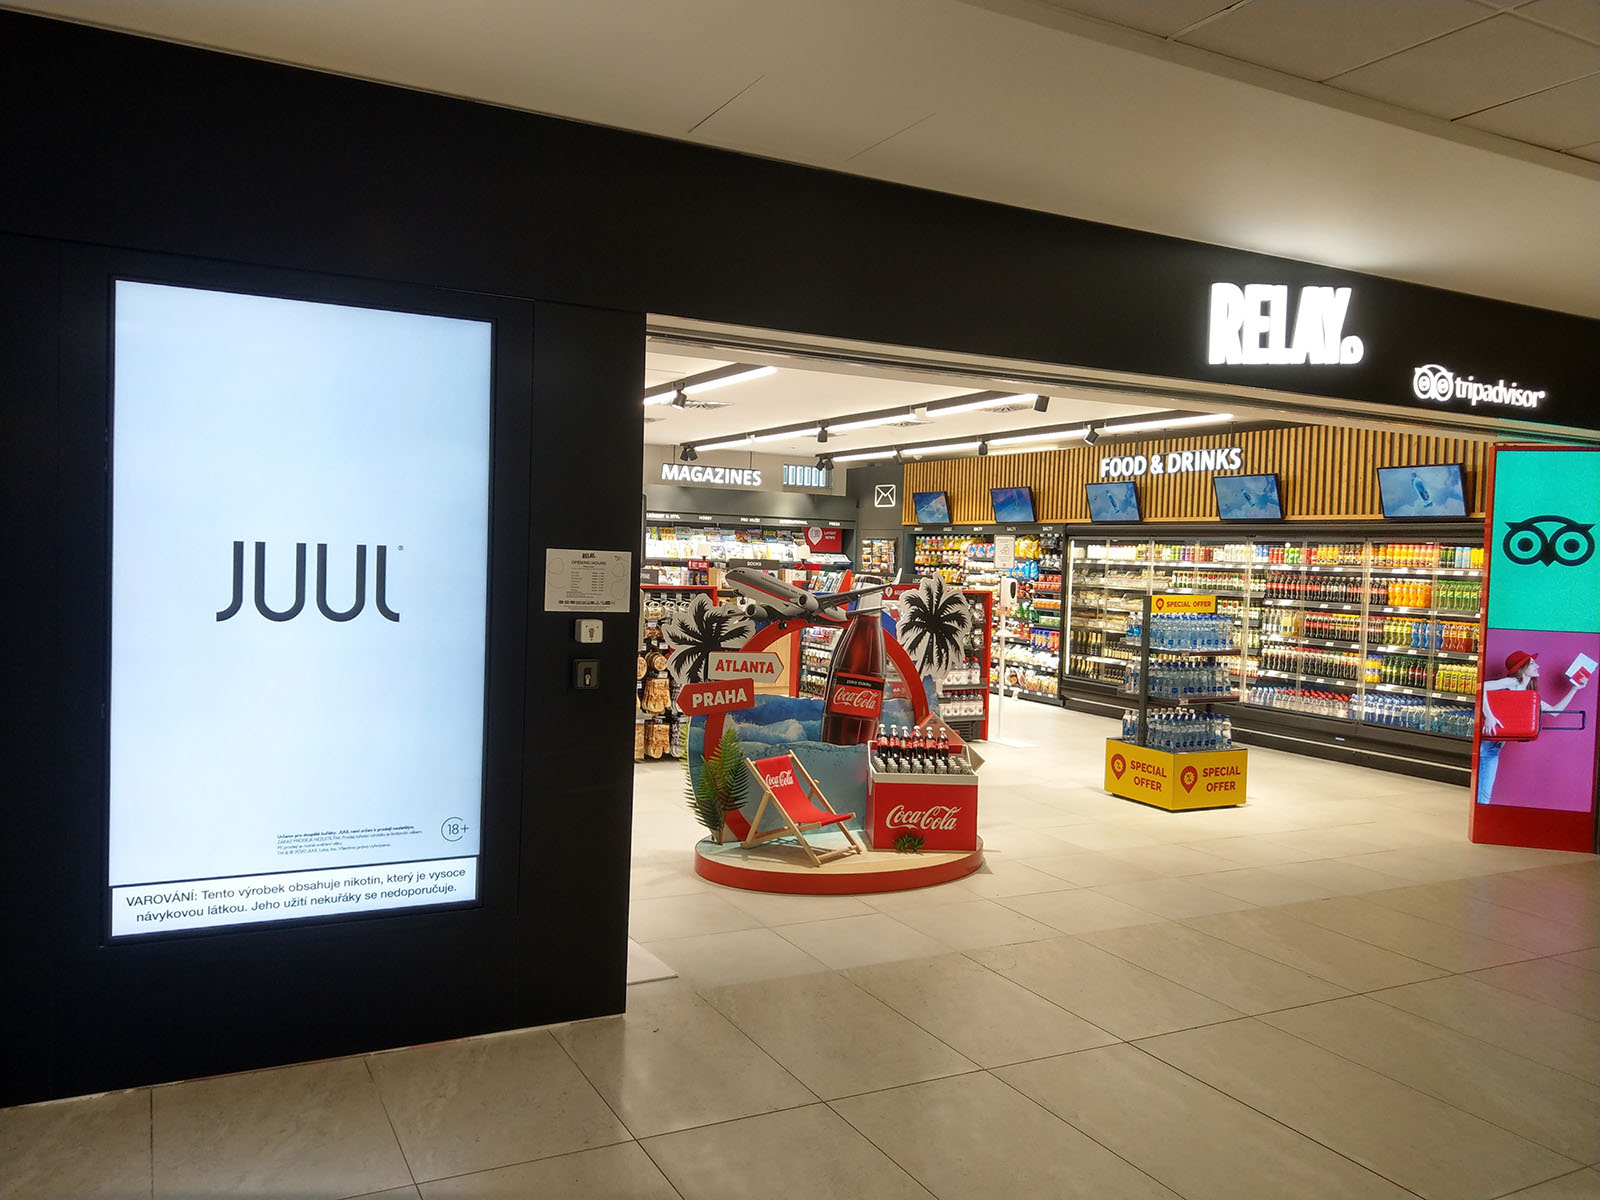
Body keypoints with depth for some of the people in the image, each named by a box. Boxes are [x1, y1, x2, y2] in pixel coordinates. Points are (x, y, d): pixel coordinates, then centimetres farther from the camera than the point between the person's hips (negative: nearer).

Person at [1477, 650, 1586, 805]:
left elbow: (1555, 710, 26)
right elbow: (1482, 687, -21)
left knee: (1485, 795, 5)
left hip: (1494, 747, 8)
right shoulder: (1512, 683, -7)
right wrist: (1488, 715, -29)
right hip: (1485, 741, -8)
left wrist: (1575, 688, 26)